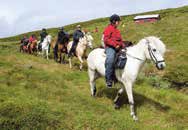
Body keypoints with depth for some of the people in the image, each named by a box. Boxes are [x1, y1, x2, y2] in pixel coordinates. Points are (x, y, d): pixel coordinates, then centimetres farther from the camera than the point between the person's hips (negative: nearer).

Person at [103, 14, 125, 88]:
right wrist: (115, 45, -21)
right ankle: (108, 79, -29)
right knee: (110, 59, -35)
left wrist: (122, 45, 9)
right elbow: (106, 39, -13)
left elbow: (120, 40, 28)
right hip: (110, 47, -9)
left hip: (118, 48, 9)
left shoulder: (117, 30, 25)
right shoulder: (108, 29, -1)